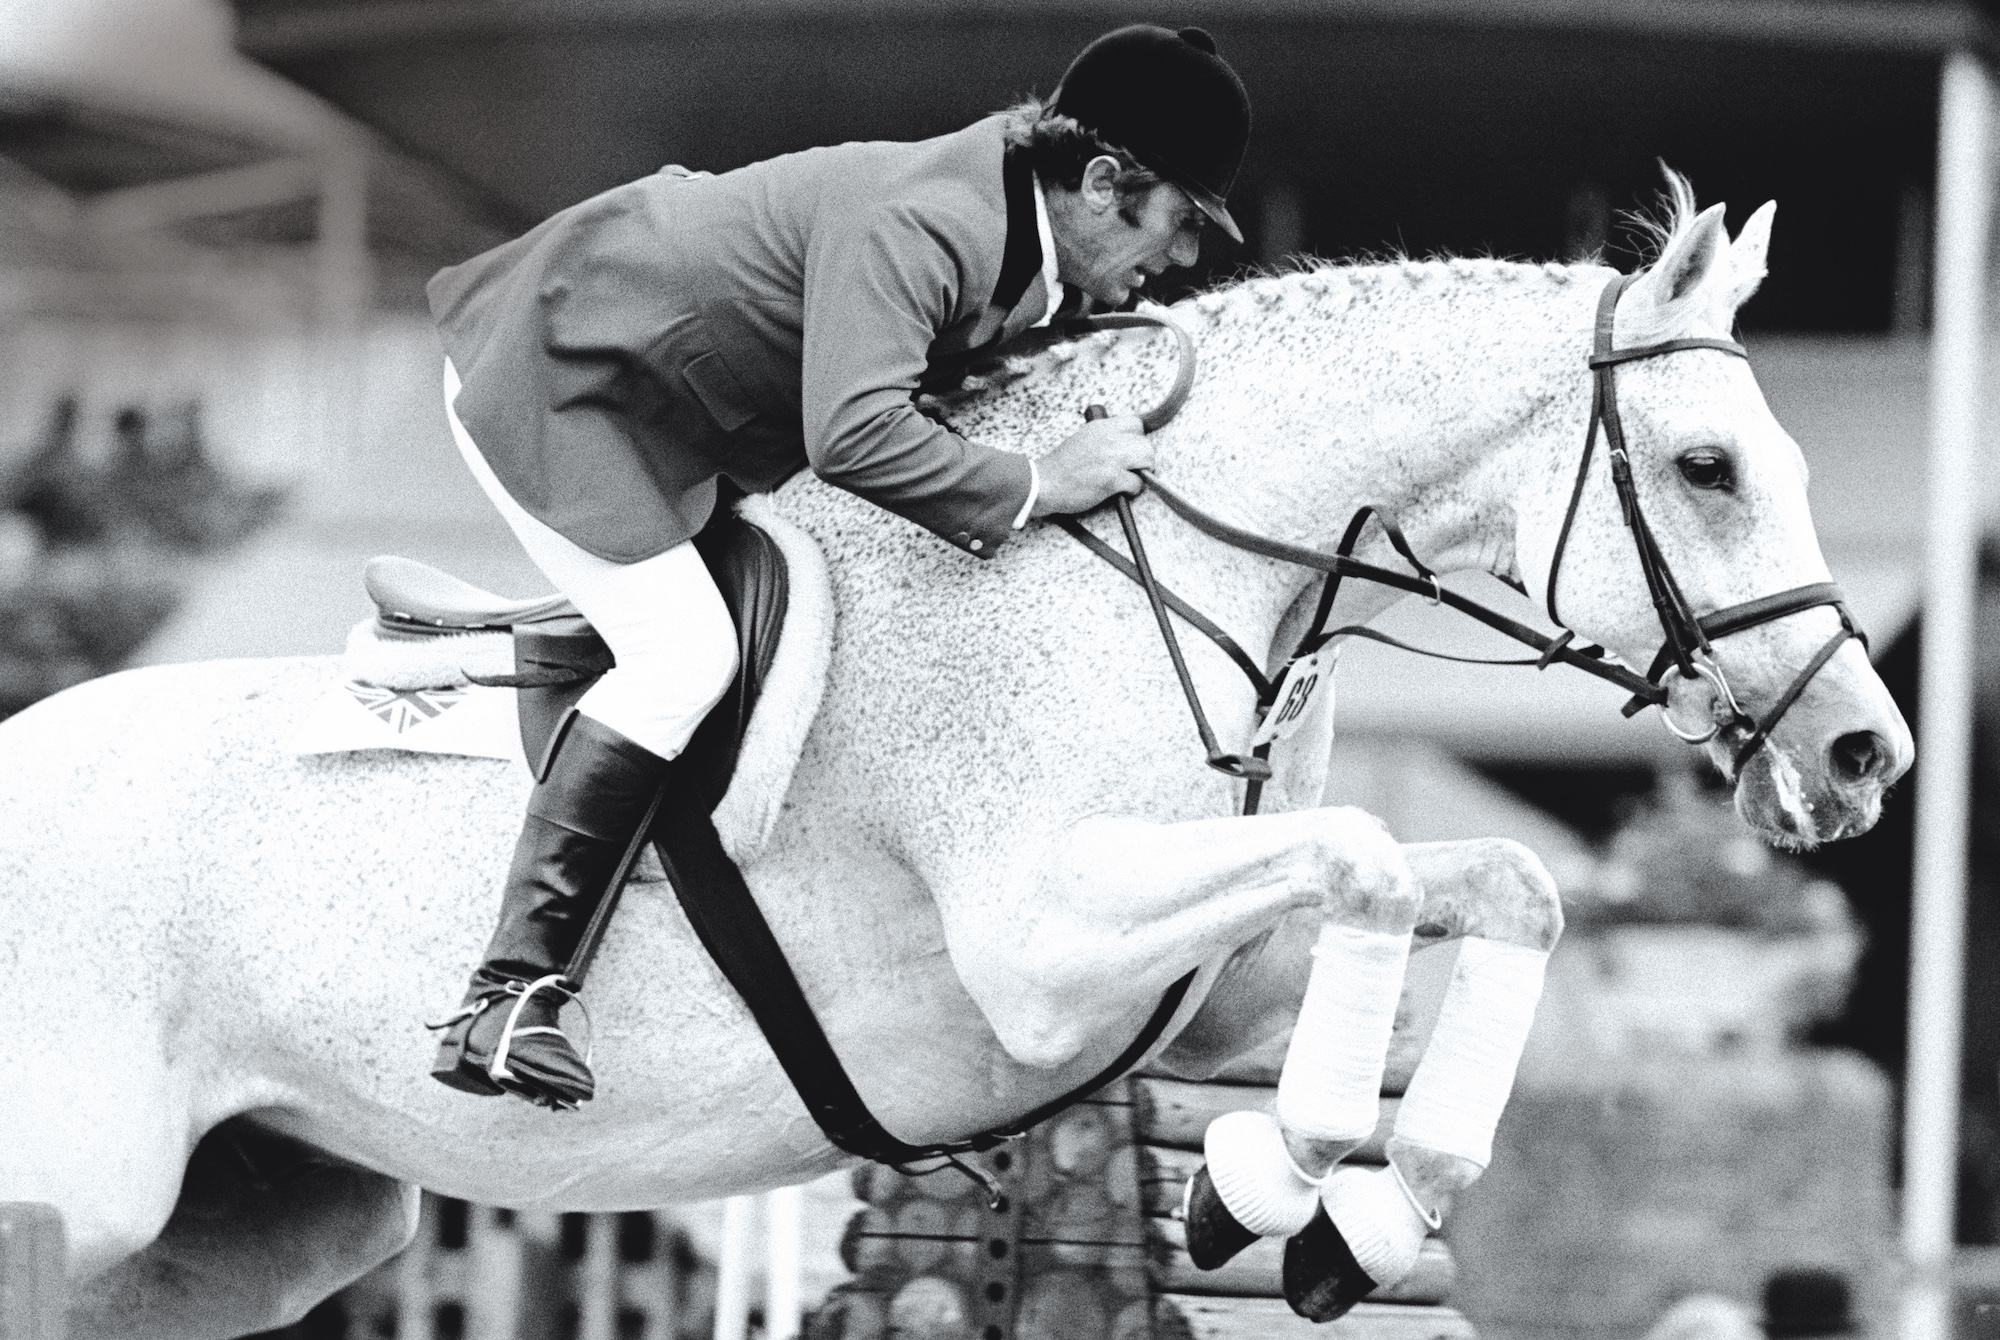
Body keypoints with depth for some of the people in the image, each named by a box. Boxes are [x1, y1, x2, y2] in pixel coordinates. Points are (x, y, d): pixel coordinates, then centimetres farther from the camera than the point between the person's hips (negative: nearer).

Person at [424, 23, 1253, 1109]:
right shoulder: (915, 225, -32)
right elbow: (854, 435, -43)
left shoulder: (1017, 220, -2)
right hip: (548, 386, -10)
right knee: (683, 654, -18)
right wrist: (1037, 487, -32)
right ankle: (509, 994, -18)